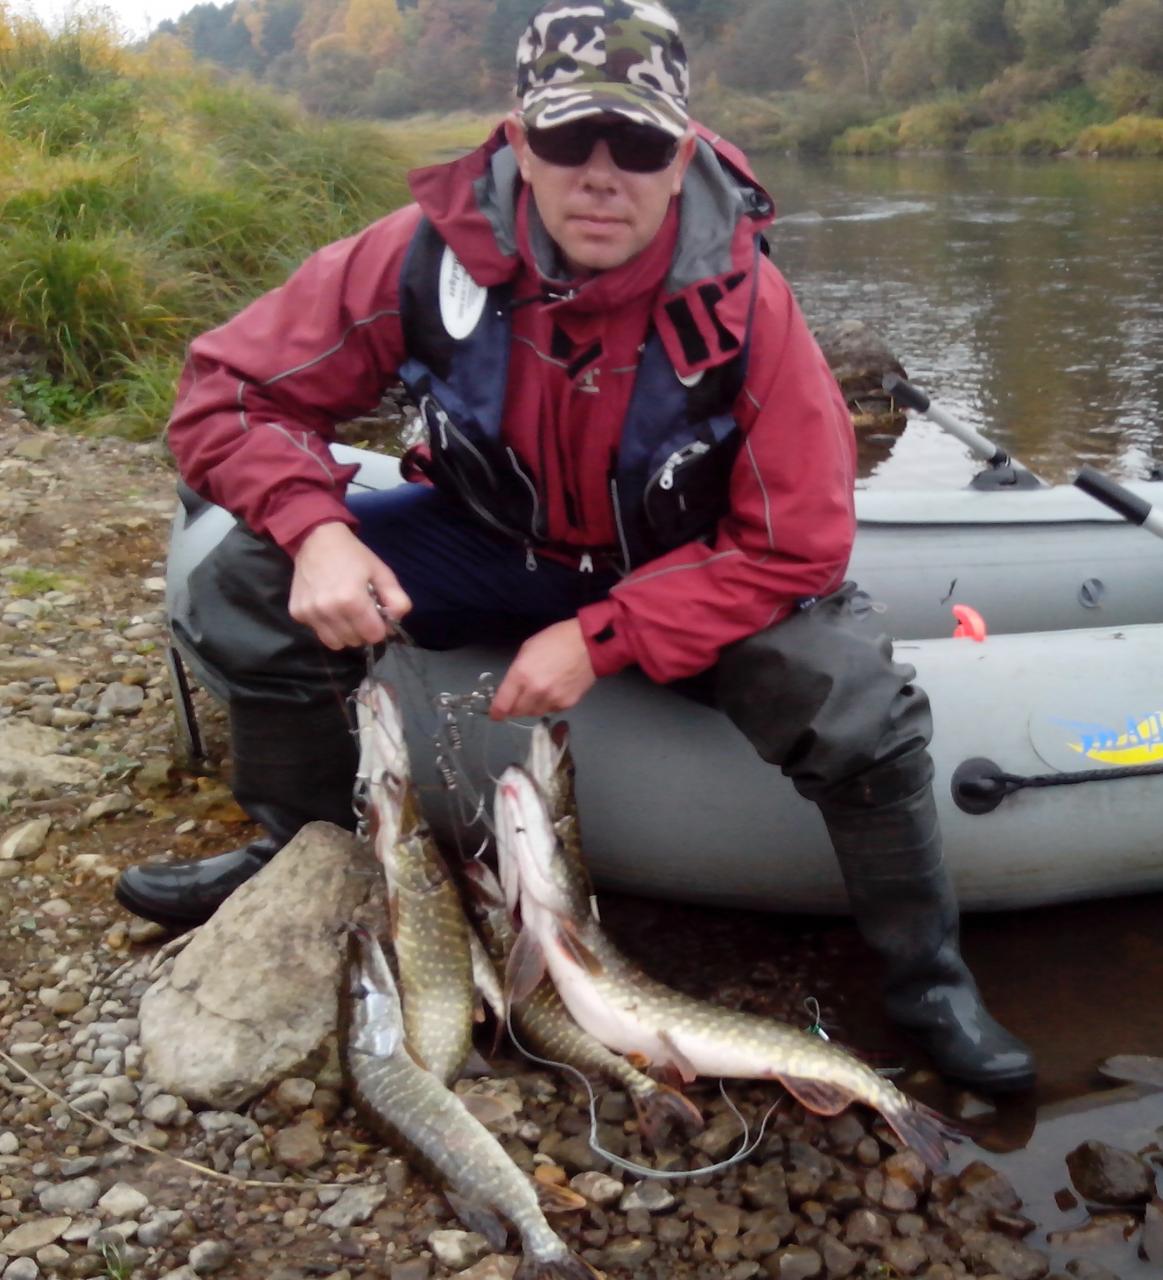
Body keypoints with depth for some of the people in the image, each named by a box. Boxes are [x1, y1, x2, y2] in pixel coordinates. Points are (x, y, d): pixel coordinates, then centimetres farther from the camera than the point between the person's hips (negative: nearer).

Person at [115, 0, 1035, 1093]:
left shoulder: (744, 304, -27)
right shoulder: (429, 255, -23)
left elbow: (795, 546, -21)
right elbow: (227, 391, -14)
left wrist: (603, 638, -28)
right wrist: (314, 531, -32)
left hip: (692, 573, -2)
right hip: (494, 543, 2)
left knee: (861, 711, -28)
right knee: (247, 591, -16)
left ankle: (927, 979, 2)